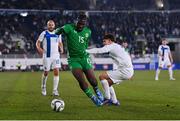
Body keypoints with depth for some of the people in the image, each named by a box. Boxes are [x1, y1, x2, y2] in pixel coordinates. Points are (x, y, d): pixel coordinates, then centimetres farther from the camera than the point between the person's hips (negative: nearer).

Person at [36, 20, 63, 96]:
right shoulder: (44, 33, -2)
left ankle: (55, 90, -4)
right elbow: (38, 42, -2)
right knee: (46, 73, 5)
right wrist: (39, 48, -22)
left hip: (56, 55, 3)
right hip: (47, 56, -2)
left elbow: (60, 43, 20)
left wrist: (61, 48, -1)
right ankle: (43, 87, 29)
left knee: (56, 72, -9)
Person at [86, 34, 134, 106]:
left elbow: (99, 50, -18)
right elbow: (128, 56, 28)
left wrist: (85, 51, -17)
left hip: (124, 71, -10)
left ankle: (108, 98, -5)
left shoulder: (111, 46, -4)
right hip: (129, 72, 10)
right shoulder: (119, 47, 23)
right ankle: (114, 101, 19)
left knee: (102, 76, -7)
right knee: (108, 83, 19)